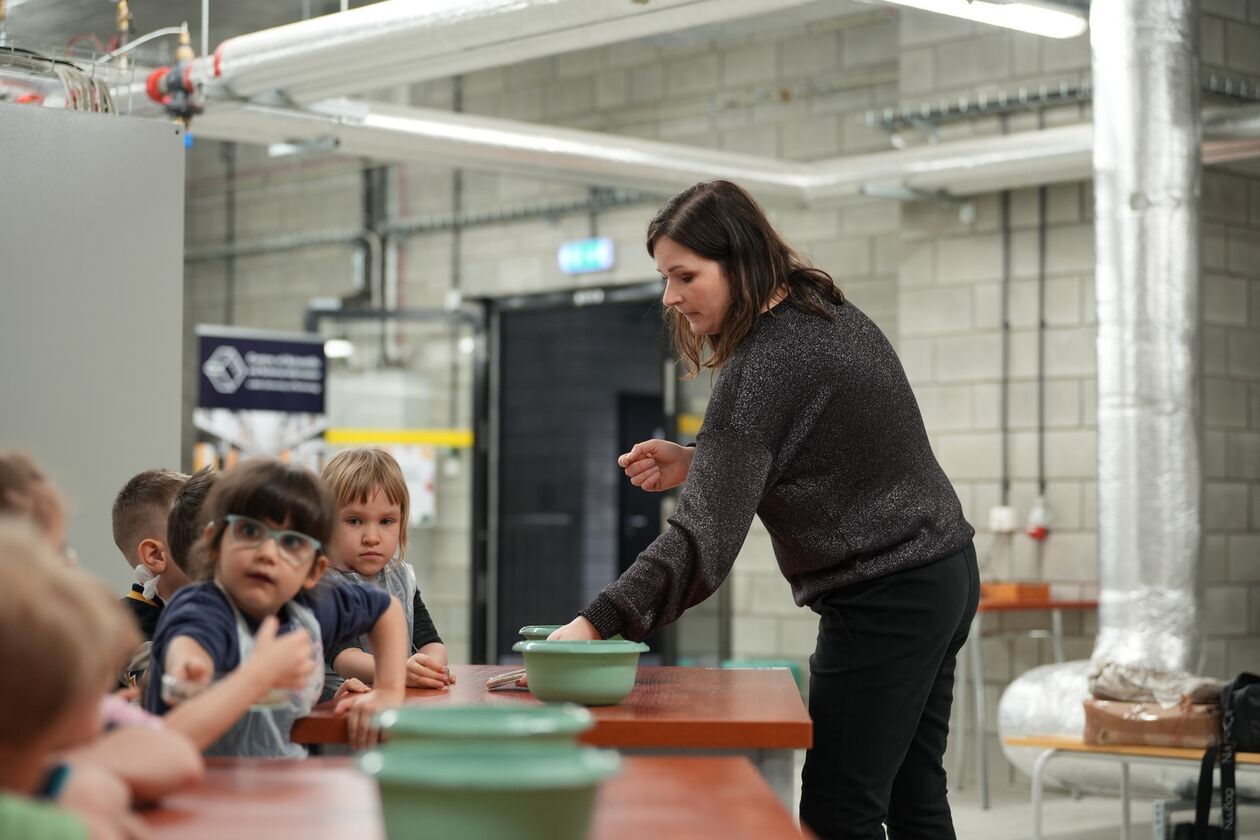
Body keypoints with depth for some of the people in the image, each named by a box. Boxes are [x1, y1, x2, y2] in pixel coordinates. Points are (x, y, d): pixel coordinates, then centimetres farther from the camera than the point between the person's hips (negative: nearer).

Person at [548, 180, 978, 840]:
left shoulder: (761, 369, -20)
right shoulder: (834, 315, 8)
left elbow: (703, 542, -27)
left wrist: (596, 624, -31)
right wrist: (696, 463, 7)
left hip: (883, 599, -10)